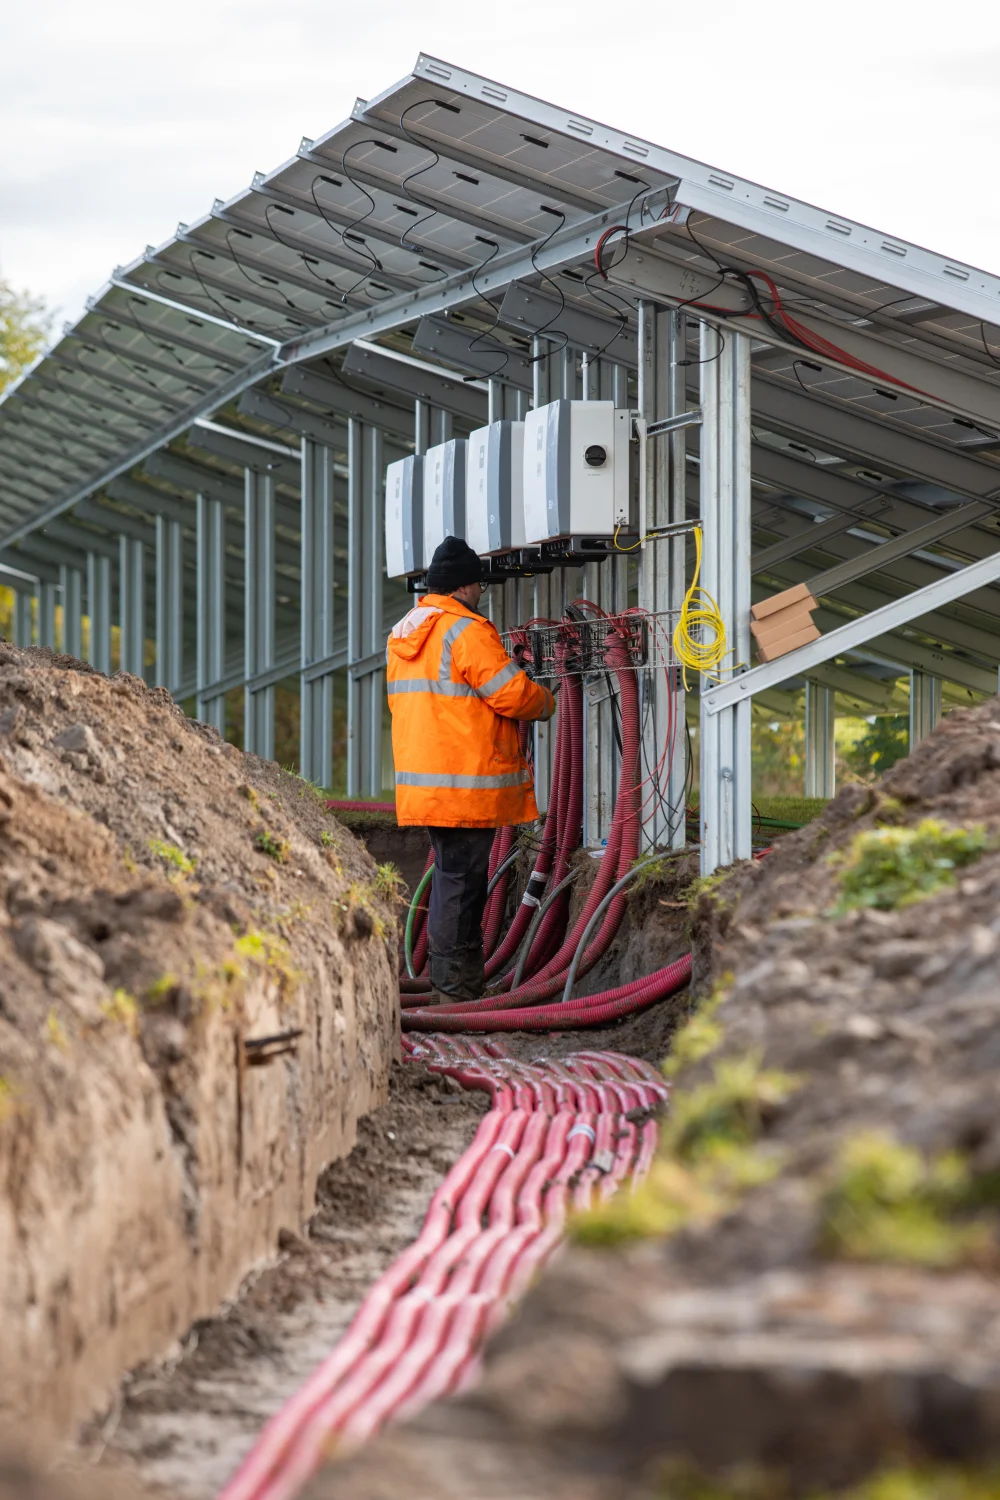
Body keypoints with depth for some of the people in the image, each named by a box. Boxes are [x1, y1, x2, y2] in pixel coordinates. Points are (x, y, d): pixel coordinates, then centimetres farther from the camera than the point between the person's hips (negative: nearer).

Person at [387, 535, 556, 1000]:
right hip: (465, 782, -9)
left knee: (451, 872, 17)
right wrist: (547, 703, 4)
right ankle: (456, 982, -2)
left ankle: (450, 977, 22)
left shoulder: (402, 635, 15)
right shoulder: (467, 631, -14)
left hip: (423, 779, 9)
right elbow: (513, 694, -16)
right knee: (462, 878, -4)